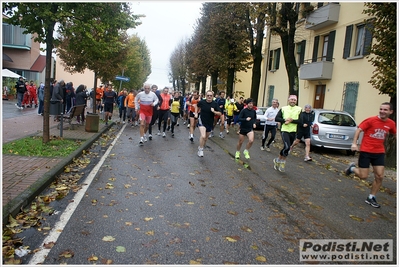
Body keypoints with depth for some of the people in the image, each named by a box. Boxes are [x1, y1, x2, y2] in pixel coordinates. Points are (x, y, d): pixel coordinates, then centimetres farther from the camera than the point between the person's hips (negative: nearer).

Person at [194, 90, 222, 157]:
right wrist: (196, 113, 6)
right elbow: (197, 106, 14)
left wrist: (214, 111, -26)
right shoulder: (202, 102, -10)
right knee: (203, 136, -24)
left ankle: (201, 147, 44)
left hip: (210, 123, 3)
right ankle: (201, 149, -4)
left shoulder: (215, 104, -12)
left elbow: (220, 113, -10)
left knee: (206, 138, 17)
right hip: (202, 122, -2)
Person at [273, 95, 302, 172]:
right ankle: (282, 162, 3)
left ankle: (278, 160, 28)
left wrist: (292, 120, -18)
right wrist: (285, 120, -15)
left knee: (287, 148, 10)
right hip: (284, 130, -3)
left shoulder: (299, 109, 3)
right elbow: (277, 118, -1)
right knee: (287, 147, -18)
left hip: (293, 131, 3)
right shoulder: (283, 108, 4)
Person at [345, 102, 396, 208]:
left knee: (379, 177, 1)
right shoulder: (371, 120, -11)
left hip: (379, 153, 4)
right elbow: (359, 130, -10)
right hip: (366, 151, -4)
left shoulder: (391, 124, 3)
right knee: (363, 176, -5)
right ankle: (352, 168, 27)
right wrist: (354, 143, -20)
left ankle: (371, 198, 18)